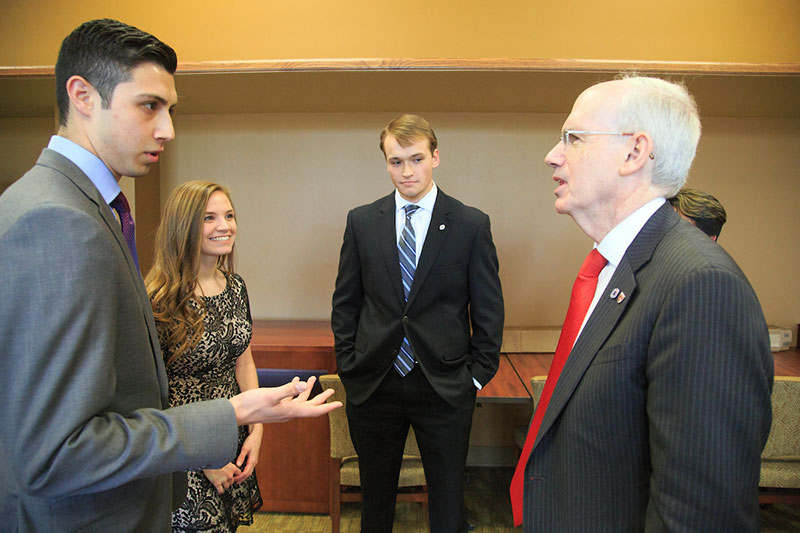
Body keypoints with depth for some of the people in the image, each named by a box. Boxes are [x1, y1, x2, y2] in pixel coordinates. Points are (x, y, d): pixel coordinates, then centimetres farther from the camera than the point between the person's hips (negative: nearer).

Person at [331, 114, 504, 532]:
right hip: (373, 384, 2)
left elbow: (489, 309, -1)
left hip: (446, 387, -1)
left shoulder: (472, 224, -4)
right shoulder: (361, 221, 2)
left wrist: (477, 375, -3)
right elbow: (345, 302, 6)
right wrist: (349, 367, 2)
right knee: (375, 496, 19)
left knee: (448, 499, 14)